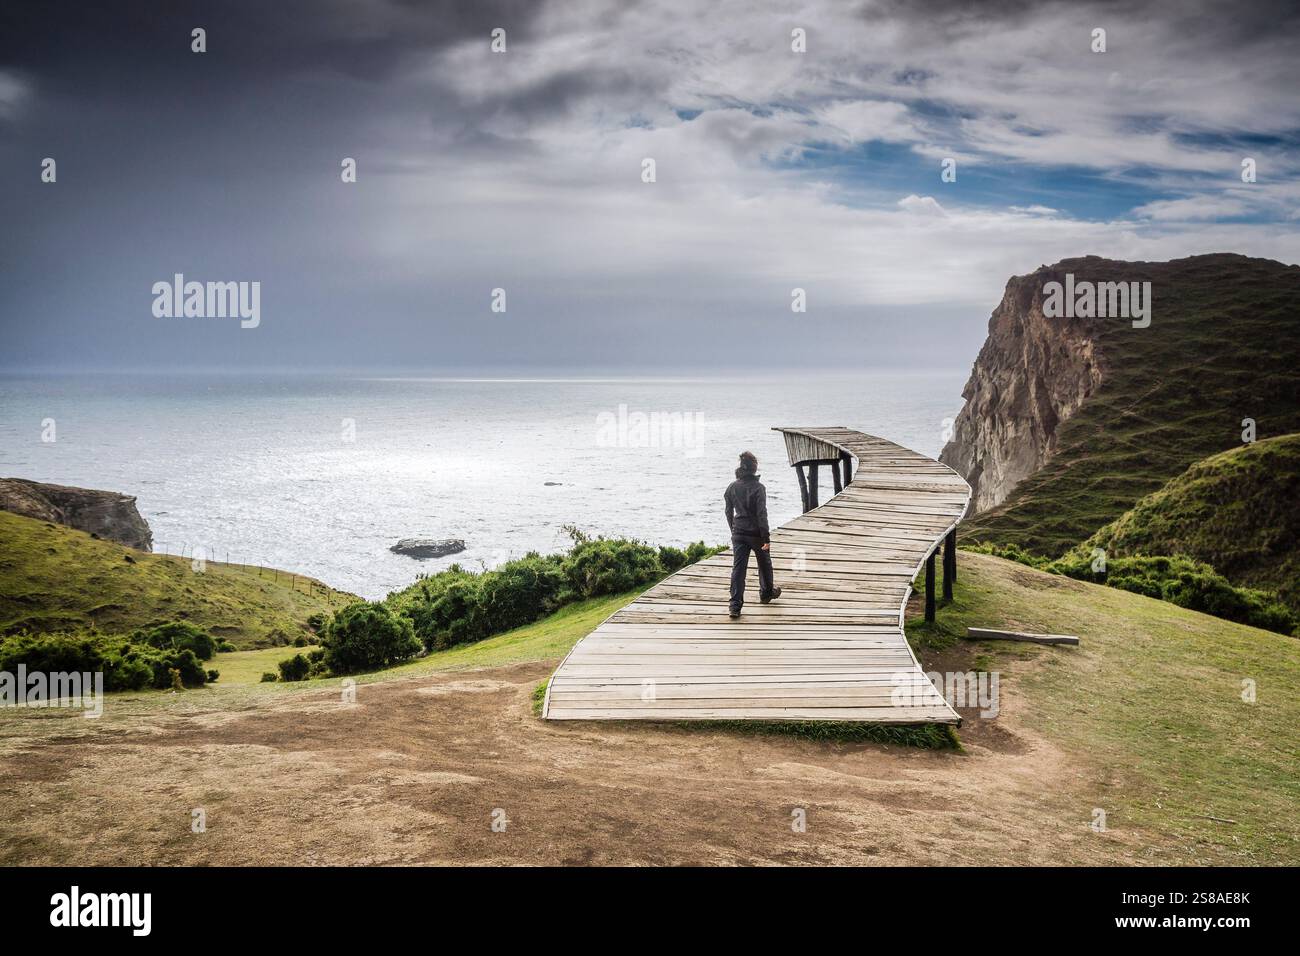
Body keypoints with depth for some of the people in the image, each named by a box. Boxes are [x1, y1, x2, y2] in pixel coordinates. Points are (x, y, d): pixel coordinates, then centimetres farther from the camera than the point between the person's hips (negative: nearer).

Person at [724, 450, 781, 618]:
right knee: (764, 563, 22)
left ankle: (735, 606, -10)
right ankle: (767, 593, 42)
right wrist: (766, 538, -15)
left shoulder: (732, 487, 0)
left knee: (738, 568, -1)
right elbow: (761, 514, -18)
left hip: (738, 533, 3)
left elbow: (729, 512, 9)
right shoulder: (758, 488, -16)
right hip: (756, 533, -3)